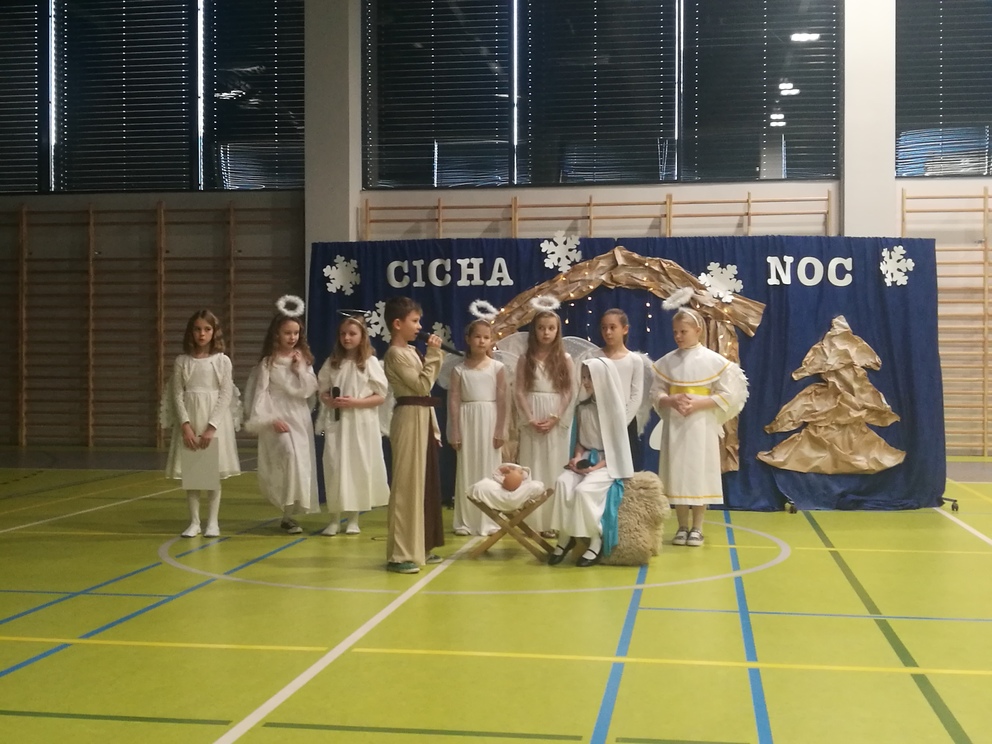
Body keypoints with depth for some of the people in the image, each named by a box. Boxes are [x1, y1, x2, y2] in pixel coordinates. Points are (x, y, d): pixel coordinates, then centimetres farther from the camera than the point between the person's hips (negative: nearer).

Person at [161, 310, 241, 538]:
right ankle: (194, 521, 12)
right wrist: (185, 425, -12)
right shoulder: (182, 361, 3)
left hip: (215, 419, -1)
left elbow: (226, 396, -5)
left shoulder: (222, 361, 0)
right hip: (189, 419, 1)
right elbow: (177, 395, 0)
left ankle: (212, 521, 12)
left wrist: (211, 427, -13)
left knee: (213, 472, 4)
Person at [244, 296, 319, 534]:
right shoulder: (268, 362, -5)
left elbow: (309, 390, 2)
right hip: (278, 418, -5)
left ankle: (291, 510, 19)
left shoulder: (304, 359, 7)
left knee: (302, 462, 5)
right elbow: (261, 393, -9)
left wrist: (300, 370, -10)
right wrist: (271, 419, -17)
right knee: (290, 456, -23)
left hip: (300, 418, 5)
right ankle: (288, 514, -17)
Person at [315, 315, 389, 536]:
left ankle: (353, 518, 15)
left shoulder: (370, 362, -3)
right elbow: (322, 392, 12)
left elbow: (380, 397, -4)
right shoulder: (332, 362, 7)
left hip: (361, 424, -2)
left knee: (358, 468, 2)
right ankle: (335, 518, 9)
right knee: (334, 468, -1)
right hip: (336, 422, 2)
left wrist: (354, 402, -17)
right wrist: (331, 401, -11)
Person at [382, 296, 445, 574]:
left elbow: (425, 383, 18)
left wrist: (435, 355, 10)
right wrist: (433, 354, -13)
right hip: (410, 419, -10)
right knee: (407, 485, -8)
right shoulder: (395, 354, -14)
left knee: (425, 483, 13)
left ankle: (419, 547, 21)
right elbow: (422, 385, -18)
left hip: (423, 418, 10)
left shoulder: (410, 351, 15)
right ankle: (400, 554, -5)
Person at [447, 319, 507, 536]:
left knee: (489, 468, 2)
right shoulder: (459, 369, 2)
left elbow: (502, 400, -1)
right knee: (467, 470, 3)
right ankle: (465, 521, 9)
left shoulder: (497, 367, 1)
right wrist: (455, 433, -4)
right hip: (467, 422, 1)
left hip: (489, 421, 0)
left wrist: (500, 430, -6)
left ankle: (489, 520, 7)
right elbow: (454, 401, 0)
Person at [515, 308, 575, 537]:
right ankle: (533, 522, 2)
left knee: (555, 469, -2)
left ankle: (554, 521, 1)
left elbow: (568, 392, 0)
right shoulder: (525, 359, 6)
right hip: (531, 422, 1)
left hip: (558, 421, 0)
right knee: (533, 469, 0)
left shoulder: (564, 359, 4)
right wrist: (530, 419, -10)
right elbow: (519, 391, 1)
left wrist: (555, 418, -12)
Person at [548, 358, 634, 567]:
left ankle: (597, 541, -15)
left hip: (607, 464, -5)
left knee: (583, 490, -31)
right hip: (585, 460, 5)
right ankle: (565, 537, -17)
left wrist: (596, 467, -17)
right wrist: (577, 457, -5)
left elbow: (617, 447, -8)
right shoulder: (582, 407, 9)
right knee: (563, 483, -25)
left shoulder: (613, 409, -8)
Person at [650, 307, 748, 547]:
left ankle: (697, 528, 11)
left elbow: (727, 396, -6)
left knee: (699, 474, 1)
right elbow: (656, 394, 4)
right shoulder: (666, 362, 3)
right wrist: (672, 400, -16)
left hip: (701, 426, -2)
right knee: (677, 474, 5)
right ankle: (683, 527, 15)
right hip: (674, 425, 3)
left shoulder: (714, 361, -5)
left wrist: (698, 403, -17)